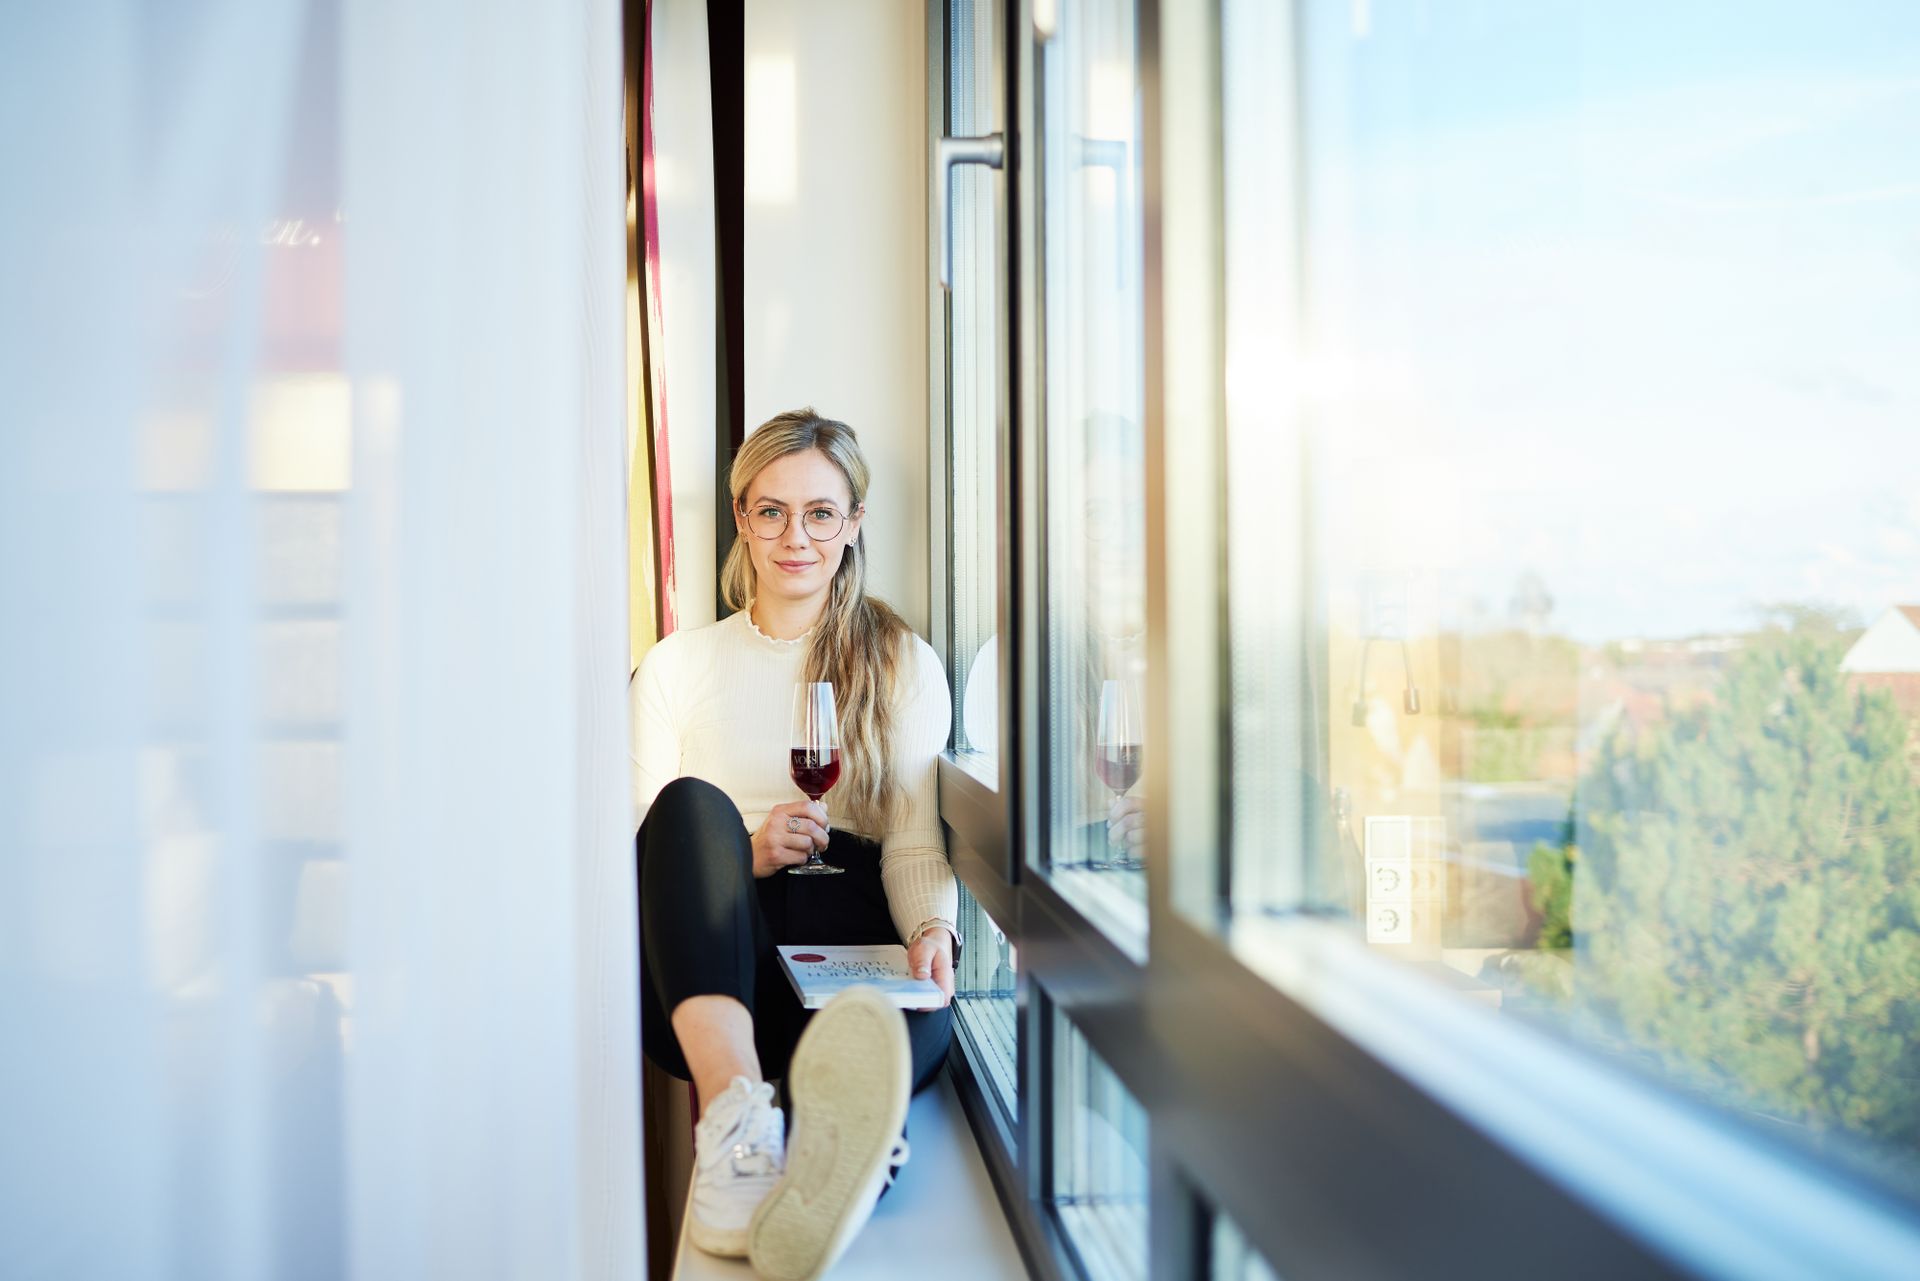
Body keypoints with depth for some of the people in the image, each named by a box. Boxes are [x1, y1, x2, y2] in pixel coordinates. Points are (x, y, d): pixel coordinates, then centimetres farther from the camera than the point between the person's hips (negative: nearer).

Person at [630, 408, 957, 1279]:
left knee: (922, 1019, -36)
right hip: (700, 978, 1)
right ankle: (737, 1123, -51)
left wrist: (932, 927, -16)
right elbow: (636, 849, 11)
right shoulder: (677, 665, 17)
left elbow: (917, 845, 7)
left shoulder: (904, 665, 16)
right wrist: (740, 856, -10)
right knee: (695, 804, -31)